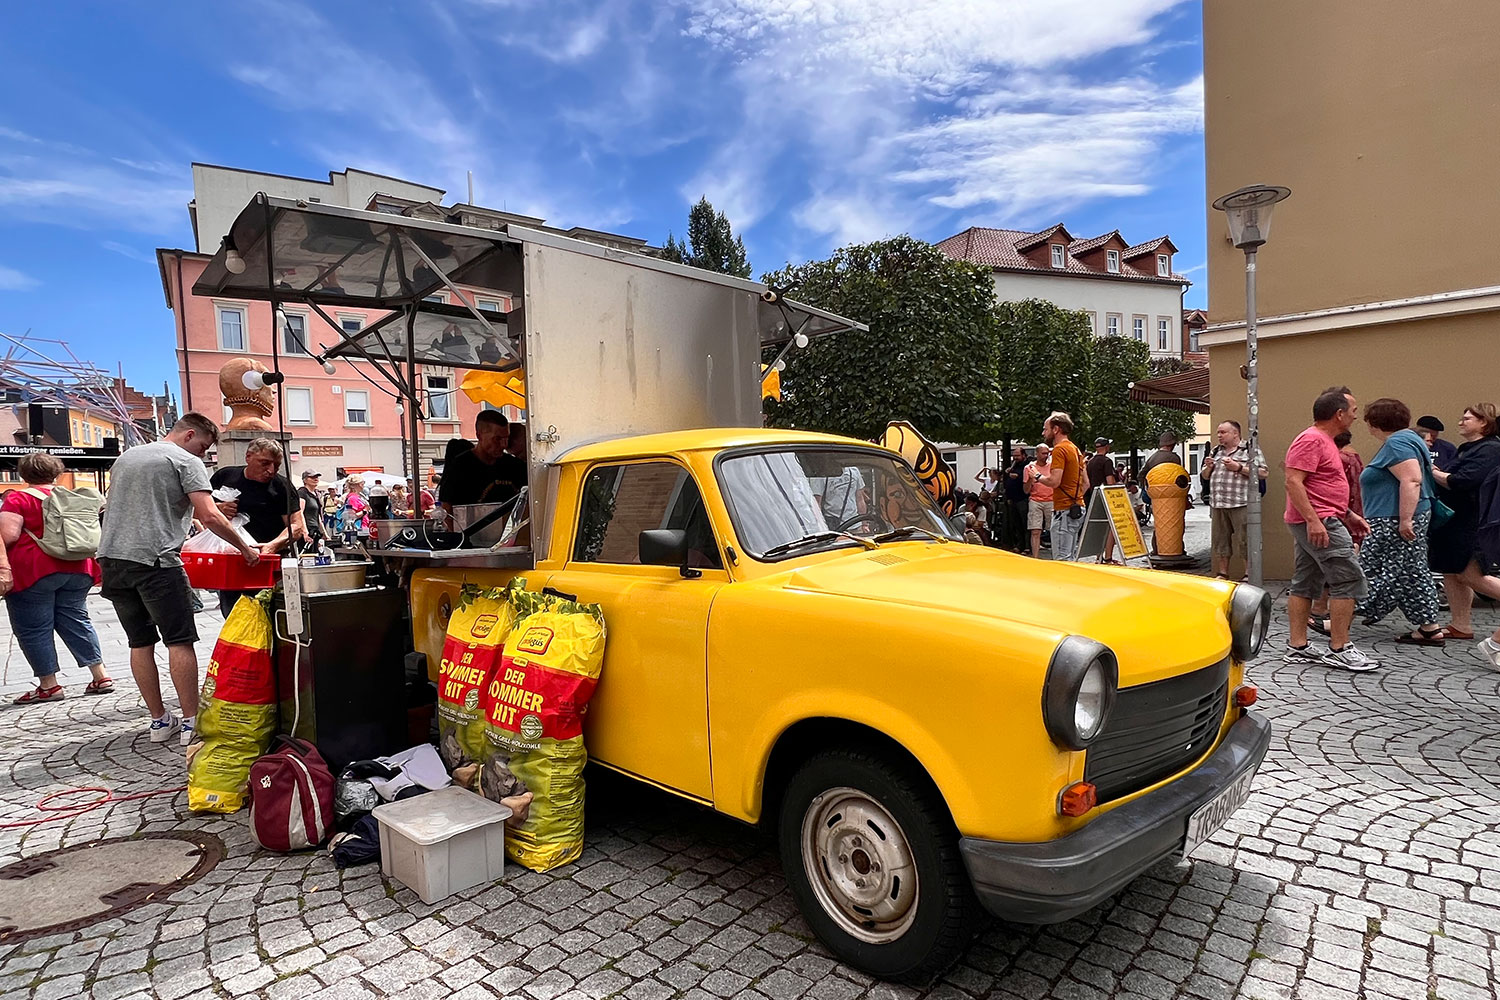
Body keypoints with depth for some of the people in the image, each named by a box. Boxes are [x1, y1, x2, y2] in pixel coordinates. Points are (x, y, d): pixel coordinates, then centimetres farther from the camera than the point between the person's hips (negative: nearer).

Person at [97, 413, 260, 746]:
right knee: (180, 641, -3)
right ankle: (190, 721, -2)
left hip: (112, 559, 8)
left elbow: (112, 507, 29)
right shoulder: (186, 461, -4)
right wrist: (245, 548, -5)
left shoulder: (125, 457, 21)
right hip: (155, 562, -8)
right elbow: (210, 517, -14)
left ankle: (159, 719, 16)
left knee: (140, 642, 10)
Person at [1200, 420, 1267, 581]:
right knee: (1220, 541, 10)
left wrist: (1238, 467, -13)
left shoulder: (1250, 449, 2)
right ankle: (1222, 574, 17)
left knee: (1244, 541, -5)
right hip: (1217, 505, 6)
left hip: (1240, 505, -6)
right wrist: (1208, 467, 4)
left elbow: (1262, 473, -7)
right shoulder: (1216, 451, 20)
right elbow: (1205, 477, 25)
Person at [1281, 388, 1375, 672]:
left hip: (1316, 522, 11)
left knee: (1305, 584, 9)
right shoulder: (1311, 440, -14)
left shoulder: (1324, 441, 19)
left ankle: (1297, 646, 13)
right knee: (1349, 579, -8)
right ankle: (1338, 649, -4)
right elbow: (1293, 482, -23)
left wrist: (1349, 514, 25)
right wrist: (1313, 520, -28)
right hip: (1319, 522, -11)